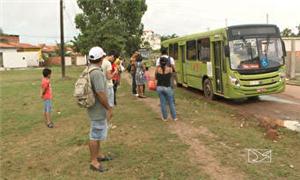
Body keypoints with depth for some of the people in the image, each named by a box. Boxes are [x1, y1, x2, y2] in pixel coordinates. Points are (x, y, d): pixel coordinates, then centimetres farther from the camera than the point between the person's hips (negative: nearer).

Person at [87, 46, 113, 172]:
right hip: (98, 109, -10)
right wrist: (109, 108, -16)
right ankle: (94, 162, 16)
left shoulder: (89, 70, 5)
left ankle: (98, 154, 38)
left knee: (98, 133, 22)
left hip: (96, 109, 10)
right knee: (95, 135, 3)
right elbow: (101, 94, -28)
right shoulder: (97, 73, -26)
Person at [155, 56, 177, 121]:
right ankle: (174, 117, 22)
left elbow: (156, 78, 6)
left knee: (163, 103, 12)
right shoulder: (170, 69, -9)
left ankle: (165, 117, 22)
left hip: (159, 87, 2)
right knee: (171, 103, 12)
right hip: (167, 88, -2)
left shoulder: (157, 68, -5)